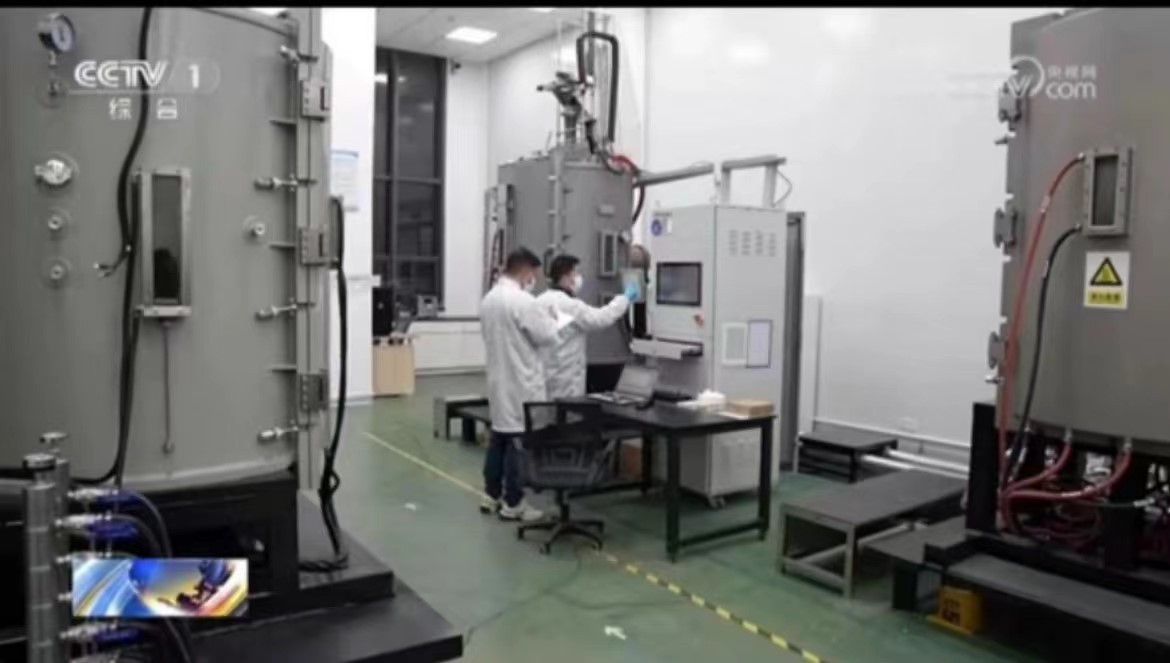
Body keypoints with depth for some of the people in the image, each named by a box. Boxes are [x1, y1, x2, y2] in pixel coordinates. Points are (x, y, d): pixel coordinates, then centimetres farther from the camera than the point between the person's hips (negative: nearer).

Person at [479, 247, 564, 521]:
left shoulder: (488, 298, 9)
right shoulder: (522, 300, -19)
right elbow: (548, 336, -15)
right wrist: (553, 319, 5)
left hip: (499, 379, 9)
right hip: (521, 382, -9)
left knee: (499, 437, 14)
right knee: (518, 441, -1)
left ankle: (492, 496, 23)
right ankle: (512, 504, 6)